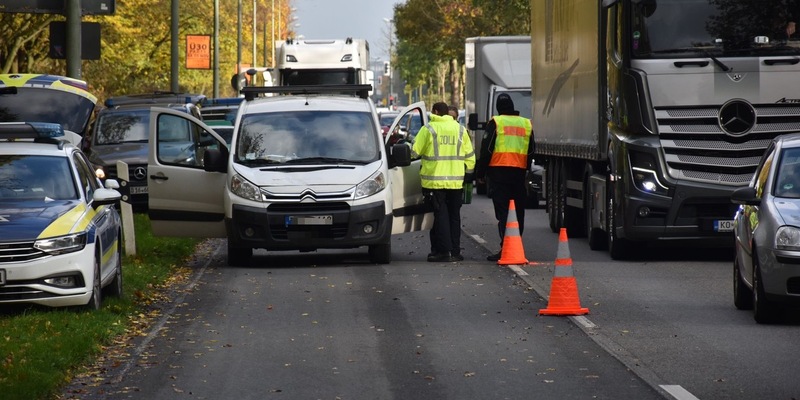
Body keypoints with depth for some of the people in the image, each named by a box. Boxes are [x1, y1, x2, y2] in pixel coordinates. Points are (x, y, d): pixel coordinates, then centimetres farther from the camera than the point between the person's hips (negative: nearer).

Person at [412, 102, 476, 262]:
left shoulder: (428, 129, -6)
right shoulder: (460, 129, 8)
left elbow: (414, 151, -4)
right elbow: (469, 155, 10)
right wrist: (468, 172, 21)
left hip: (435, 181, -4)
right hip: (456, 181, 4)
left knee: (440, 215, -1)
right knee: (454, 216, 10)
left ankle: (443, 251, -7)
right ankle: (455, 251, 10)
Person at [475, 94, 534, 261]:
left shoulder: (495, 123, -2)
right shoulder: (526, 124, 13)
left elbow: (486, 150, -5)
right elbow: (531, 153, 18)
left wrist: (480, 173, 2)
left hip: (499, 172, -4)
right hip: (519, 172, 4)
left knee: (502, 211, -7)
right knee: (518, 212, 11)